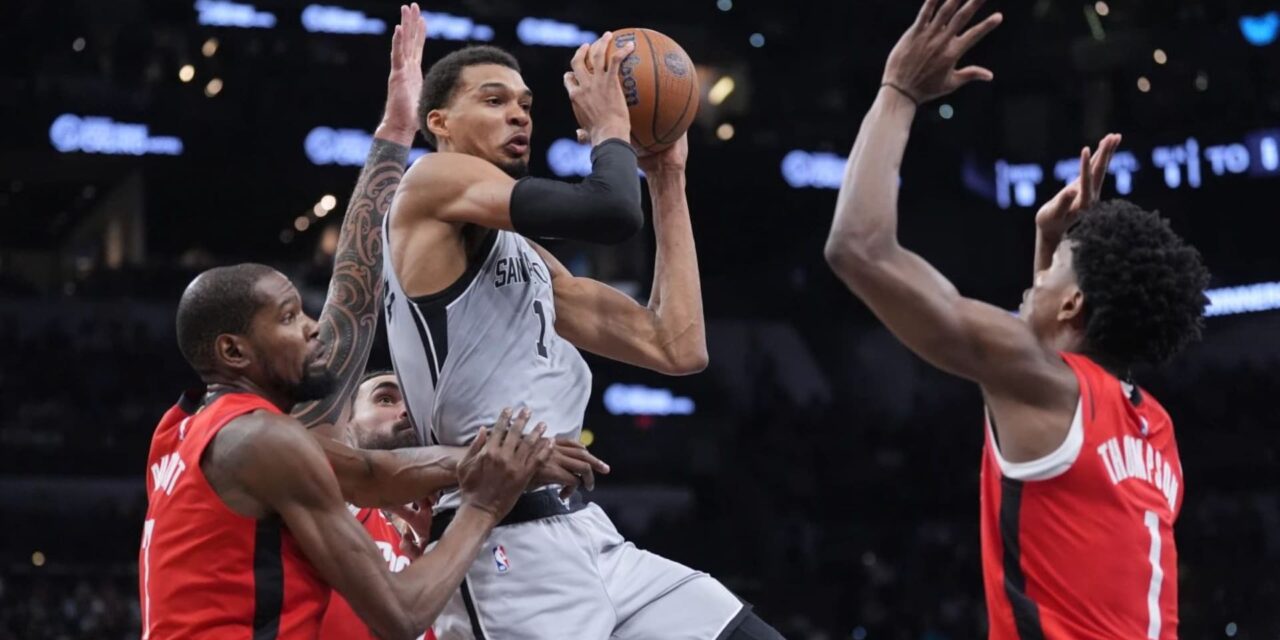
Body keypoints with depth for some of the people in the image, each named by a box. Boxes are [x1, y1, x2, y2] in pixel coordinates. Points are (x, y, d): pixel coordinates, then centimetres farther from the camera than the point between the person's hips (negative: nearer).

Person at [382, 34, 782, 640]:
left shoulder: (528, 258, 23)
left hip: (583, 530, 9)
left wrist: (667, 179, 19)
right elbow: (609, 213, -17)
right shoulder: (434, 183, -3)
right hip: (506, 546, -9)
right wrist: (610, 127, 3)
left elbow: (679, 349, 16)